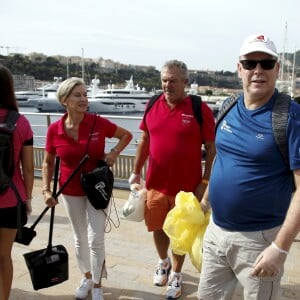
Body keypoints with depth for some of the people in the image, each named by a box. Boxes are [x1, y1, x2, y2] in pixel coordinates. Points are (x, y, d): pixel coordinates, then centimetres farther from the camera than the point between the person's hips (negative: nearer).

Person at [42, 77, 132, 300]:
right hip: (71, 192, 2)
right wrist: (46, 190, -6)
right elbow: (48, 162, 2)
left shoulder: (98, 123, -15)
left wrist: (115, 152, -14)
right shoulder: (54, 130, -11)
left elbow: (127, 135, 1)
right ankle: (87, 277, 39)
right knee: (80, 238, 17)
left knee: (96, 239, -2)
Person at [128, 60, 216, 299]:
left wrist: (205, 182, -10)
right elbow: (145, 141, 11)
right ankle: (163, 262, 47)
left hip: (186, 186, -3)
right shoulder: (152, 106, 2)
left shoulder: (200, 109, -11)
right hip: (156, 184, 4)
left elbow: (212, 148, -8)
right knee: (157, 228, 18)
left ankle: (176, 275, 35)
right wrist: (136, 172, 10)